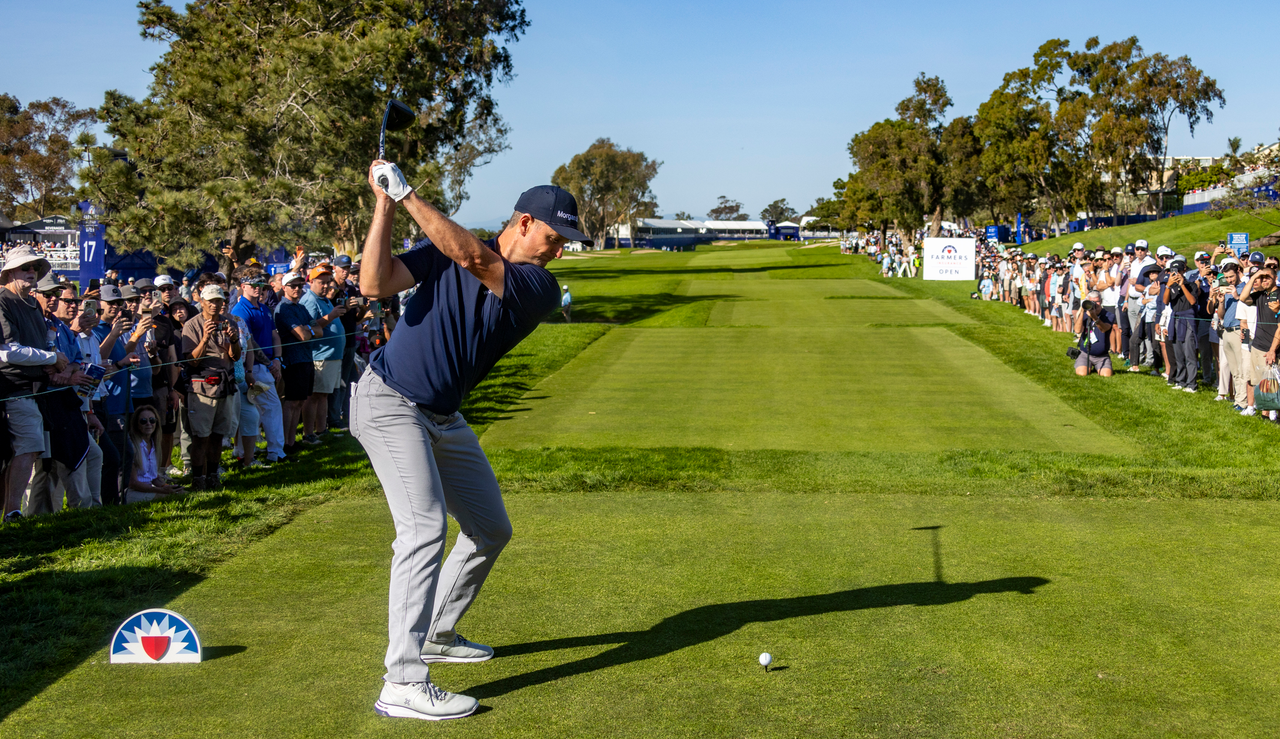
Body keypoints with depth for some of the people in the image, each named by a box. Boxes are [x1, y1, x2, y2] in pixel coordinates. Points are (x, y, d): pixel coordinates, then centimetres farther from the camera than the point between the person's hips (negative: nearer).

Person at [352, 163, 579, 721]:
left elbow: (475, 258, -23)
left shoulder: (541, 288, -5)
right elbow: (374, 284, -18)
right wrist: (385, 204, -20)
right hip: (389, 402, -6)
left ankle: (436, 635, 32)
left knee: (491, 530, 12)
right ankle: (403, 683, -23)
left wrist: (408, 194, -22)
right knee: (425, 525, -21)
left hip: (443, 418, 6)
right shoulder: (445, 249, -7)